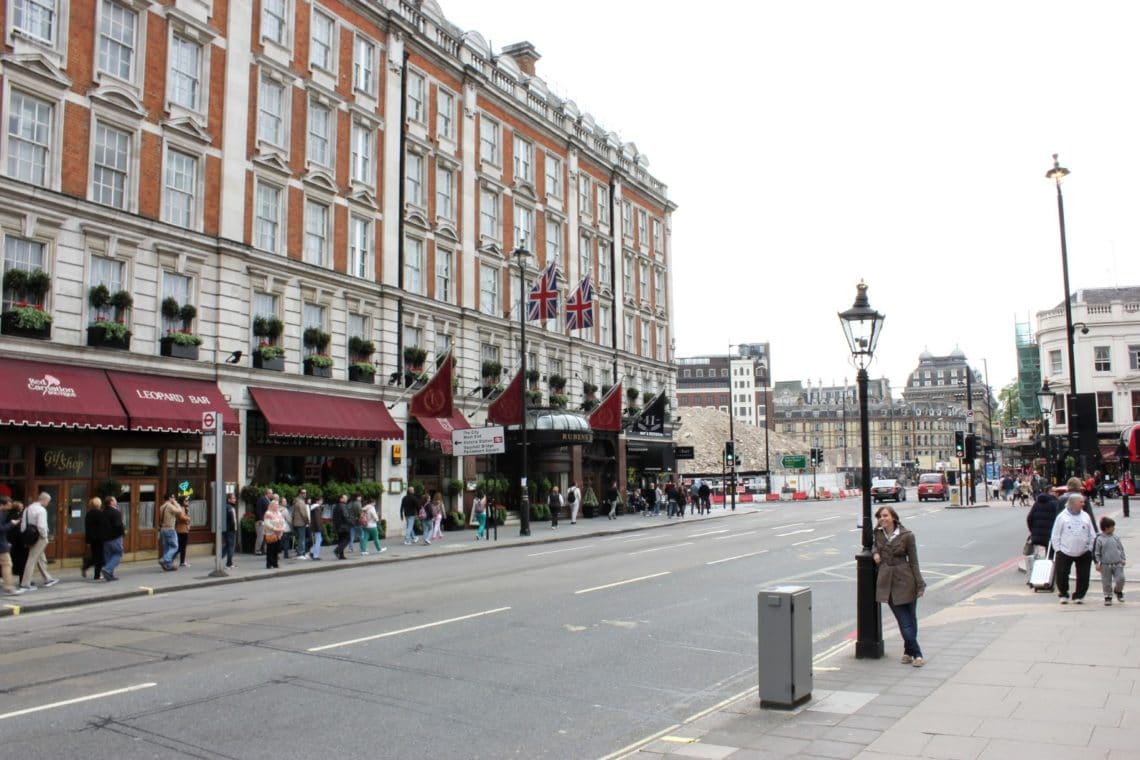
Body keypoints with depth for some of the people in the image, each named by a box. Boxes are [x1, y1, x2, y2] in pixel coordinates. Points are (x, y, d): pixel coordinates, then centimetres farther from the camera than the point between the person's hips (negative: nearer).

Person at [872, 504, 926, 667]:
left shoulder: (906, 536, -7)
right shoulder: (878, 533, 3)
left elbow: (913, 561, -3)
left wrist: (920, 585, -4)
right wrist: (875, 552, 1)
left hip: (905, 580, -2)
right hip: (886, 581, 2)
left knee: (911, 619, 6)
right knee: (904, 620, 1)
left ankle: (909, 651, 20)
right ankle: (916, 653, 7)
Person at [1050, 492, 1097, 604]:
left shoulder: (1086, 516, 6)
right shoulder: (1062, 516, -3)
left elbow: (1092, 535, 10)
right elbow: (1055, 536, -1)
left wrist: (1089, 549, 3)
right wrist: (1058, 549, -5)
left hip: (1083, 553, 3)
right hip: (1065, 552, -3)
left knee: (1083, 576, 4)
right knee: (1061, 574, -1)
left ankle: (1079, 596, 20)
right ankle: (1063, 595, 18)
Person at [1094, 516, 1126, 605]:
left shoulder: (1115, 537, 4)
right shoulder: (1099, 539, -7)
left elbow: (1121, 549, 14)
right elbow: (1096, 553, -3)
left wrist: (1123, 559, 9)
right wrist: (1098, 563, -6)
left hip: (1117, 564, 3)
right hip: (1106, 565, -3)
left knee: (1120, 578, -6)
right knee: (1106, 582, 3)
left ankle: (1118, 591, 24)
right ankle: (1108, 597, 19)